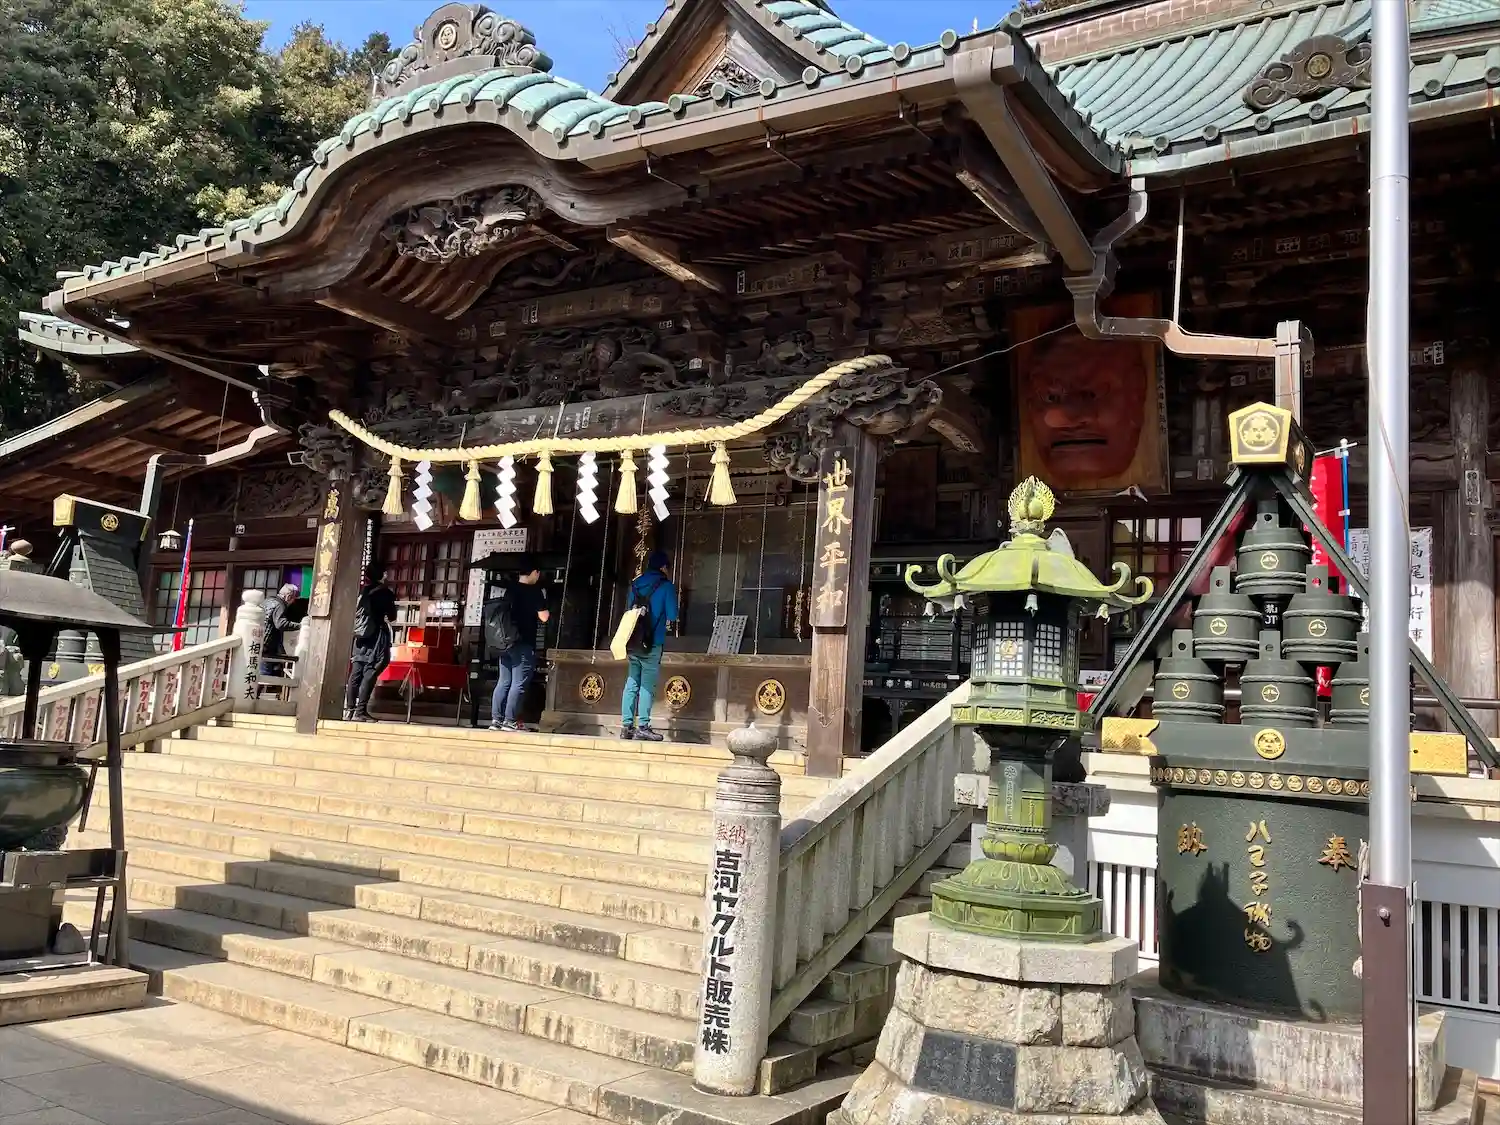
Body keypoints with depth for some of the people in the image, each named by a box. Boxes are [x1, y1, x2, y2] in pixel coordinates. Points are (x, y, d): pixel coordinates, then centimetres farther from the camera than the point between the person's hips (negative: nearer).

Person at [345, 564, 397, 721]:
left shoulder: (360, 590, 8)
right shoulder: (383, 592, -4)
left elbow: (353, 613, 10)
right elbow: (392, 616, 2)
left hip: (359, 636, 5)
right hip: (375, 637, -5)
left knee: (355, 673, 6)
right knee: (370, 674, -6)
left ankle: (349, 709, 4)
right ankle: (360, 711, -12)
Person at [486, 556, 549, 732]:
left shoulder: (509, 588, 10)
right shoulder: (534, 591, -8)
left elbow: (502, 611, 17)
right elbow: (544, 617, -10)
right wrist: (543, 600, 4)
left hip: (505, 642, 7)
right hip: (523, 644, -7)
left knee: (503, 682, 9)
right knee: (518, 684, -4)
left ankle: (496, 720, 7)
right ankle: (509, 721, -6)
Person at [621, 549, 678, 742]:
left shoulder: (635, 584, 12)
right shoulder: (666, 586, -4)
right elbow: (672, 616, -4)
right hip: (653, 643, -5)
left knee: (632, 683, 7)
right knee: (647, 686, -4)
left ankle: (627, 726, 6)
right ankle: (643, 727, -6)